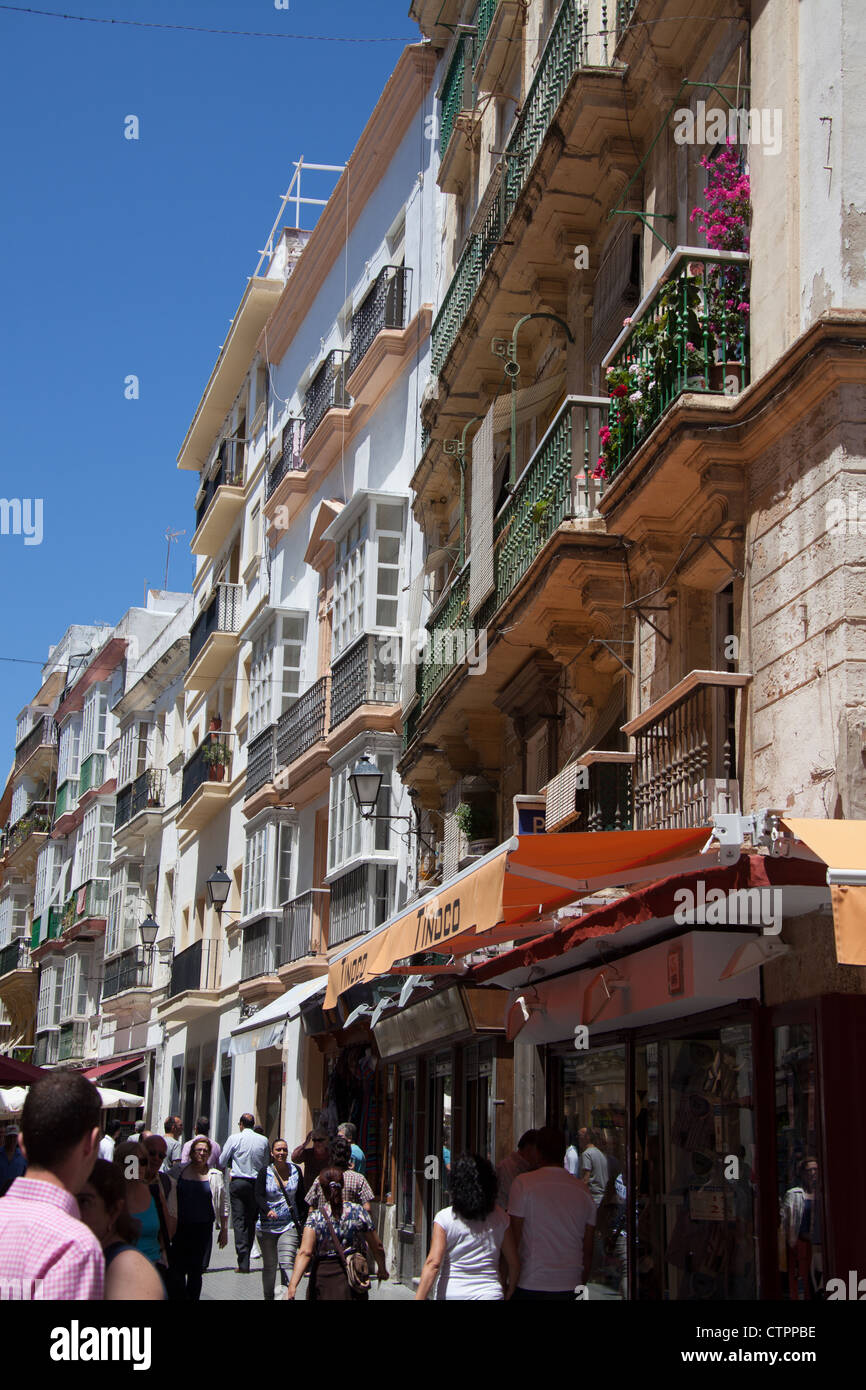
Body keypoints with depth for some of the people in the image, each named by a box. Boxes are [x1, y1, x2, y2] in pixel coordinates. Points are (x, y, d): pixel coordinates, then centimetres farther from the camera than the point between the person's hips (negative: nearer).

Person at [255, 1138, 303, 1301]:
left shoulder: (295, 1170, 5)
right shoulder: (265, 1172, 0)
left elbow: (300, 1197, 12)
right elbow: (258, 1196, -10)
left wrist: (301, 1220, 8)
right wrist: (268, 1210, -29)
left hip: (290, 1225, 0)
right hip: (267, 1226, 0)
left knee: (287, 1263, -14)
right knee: (269, 1266, 9)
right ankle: (268, 1297, 22)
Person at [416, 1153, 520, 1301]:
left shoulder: (445, 1218, -6)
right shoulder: (499, 1218, 2)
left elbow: (433, 1263, -13)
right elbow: (513, 1264, 5)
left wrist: (418, 1298, -14)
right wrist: (507, 1294, 19)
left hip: (450, 1294, -1)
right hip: (489, 1294, 1)